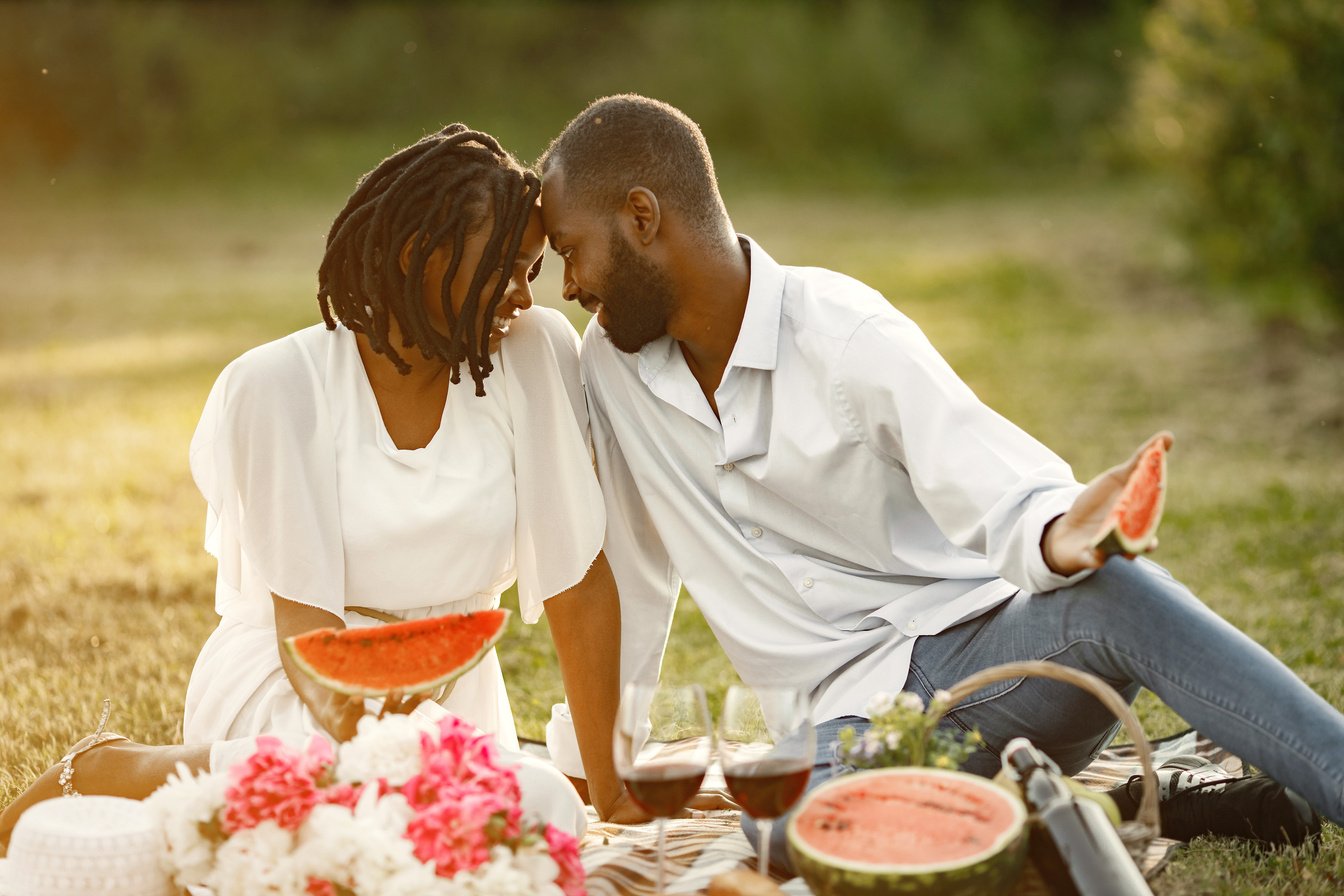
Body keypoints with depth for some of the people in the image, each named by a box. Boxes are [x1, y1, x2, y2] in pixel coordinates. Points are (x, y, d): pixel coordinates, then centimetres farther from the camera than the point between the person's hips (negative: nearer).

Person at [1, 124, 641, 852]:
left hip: (451, 695, 6)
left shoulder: (535, 353, -7)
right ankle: (105, 771, -7)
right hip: (285, 688, -6)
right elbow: (302, 615, -17)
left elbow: (580, 584, -6)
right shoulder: (279, 385, -13)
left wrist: (609, 787, -6)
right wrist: (345, 720, -39)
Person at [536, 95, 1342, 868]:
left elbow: (1002, 497, -18)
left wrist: (1058, 537, -42)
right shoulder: (610, 365, 5)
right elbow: (634, 575, 16)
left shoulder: (848, 333, -10)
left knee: (1110, 594, -37)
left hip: (981, 650, -3)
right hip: (850, 715, 3)